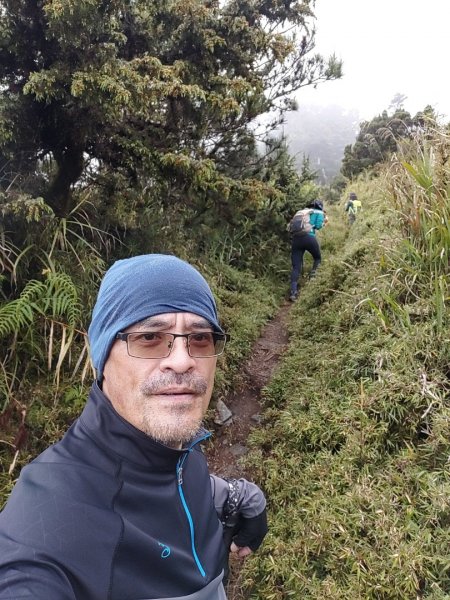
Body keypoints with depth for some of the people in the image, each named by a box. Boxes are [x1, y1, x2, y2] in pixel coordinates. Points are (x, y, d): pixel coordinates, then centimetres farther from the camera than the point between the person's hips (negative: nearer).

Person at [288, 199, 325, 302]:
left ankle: (293, 292, -11)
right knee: (317, 258, 25)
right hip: (309, 237, -4)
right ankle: (313, 272, -3)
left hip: (295, 238, 4)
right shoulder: (319, 213, 15)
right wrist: (323, 222, 19)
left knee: (295, 267, 1)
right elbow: (318, 226, 0)